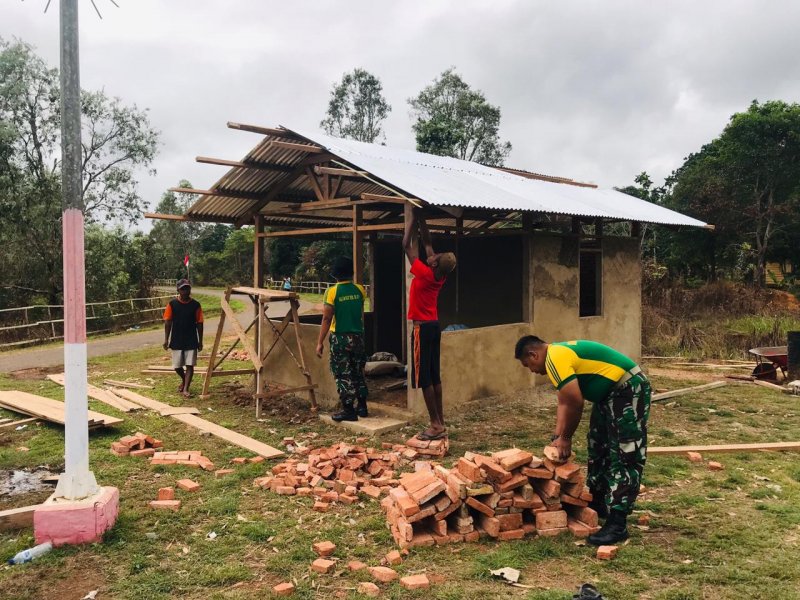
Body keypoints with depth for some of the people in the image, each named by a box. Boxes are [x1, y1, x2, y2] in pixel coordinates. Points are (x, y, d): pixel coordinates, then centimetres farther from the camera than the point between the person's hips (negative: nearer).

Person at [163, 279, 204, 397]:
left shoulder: (196, 305, -3)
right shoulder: (172, 304, -3)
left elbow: (199, 324, 2)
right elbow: (167, 322, 0)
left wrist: (200, 341, 2)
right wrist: (166, 339, -4)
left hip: (191, 341, -1)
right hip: (176, 341, 1)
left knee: (190, 365, -4)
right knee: (177, 366, 8)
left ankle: (185, 389, 0)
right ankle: (184, 380, 36)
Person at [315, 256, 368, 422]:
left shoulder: (332, 292, -12)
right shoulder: (359, 290, 2)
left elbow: (327, 318, -14)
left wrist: (320, 342, -11)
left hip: (340, 338, -5)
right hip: (358, 337, 5)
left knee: (343, 375, 2)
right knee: (358, 373, 16)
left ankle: (349, 411, 4)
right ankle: (362, 407, 22)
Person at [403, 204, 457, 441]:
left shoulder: (424, 274, -18)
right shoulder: (439, 276, 2)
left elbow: (407, 246, -12)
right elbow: (427, 243, 13)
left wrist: (411, 218, -3)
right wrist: (420, 218, 16)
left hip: (422, 328, -8)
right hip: (434, 326, 8)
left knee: (424, 378, -5)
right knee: (434, 376, 11)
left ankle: (436, 425, -4)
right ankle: (440, 422, 15)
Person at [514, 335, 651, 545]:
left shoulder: (555, 358, -21)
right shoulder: (558, 354, 11)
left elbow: (576, 404, -22)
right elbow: (564, 403, 15)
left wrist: (565, 438, -8)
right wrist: (558, 437, 11)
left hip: (628, 390, -11)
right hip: (610, 393, 11)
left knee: (623, 457, -10)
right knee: (599, 448, 19)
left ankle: (617, 525, -8)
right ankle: (598, 504, 32)